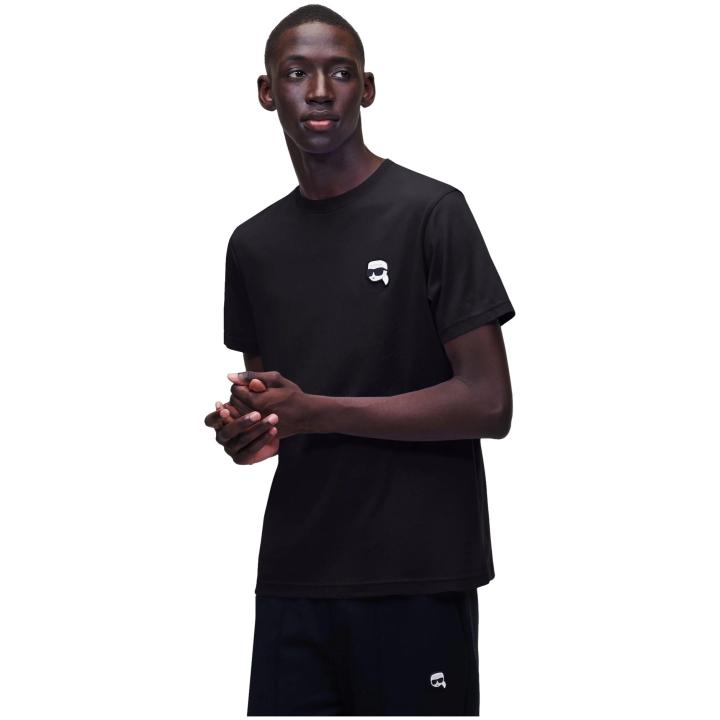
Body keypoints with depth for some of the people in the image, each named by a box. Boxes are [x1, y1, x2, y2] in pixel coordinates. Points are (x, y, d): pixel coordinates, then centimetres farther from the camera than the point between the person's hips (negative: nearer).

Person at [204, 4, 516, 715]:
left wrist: (314, 411, -14)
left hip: (416, 577, -5)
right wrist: (245, 431, -2)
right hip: (292, 577, 5)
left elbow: (489, 404, -10)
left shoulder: (430, 213, -6)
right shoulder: (253, 245, 13)